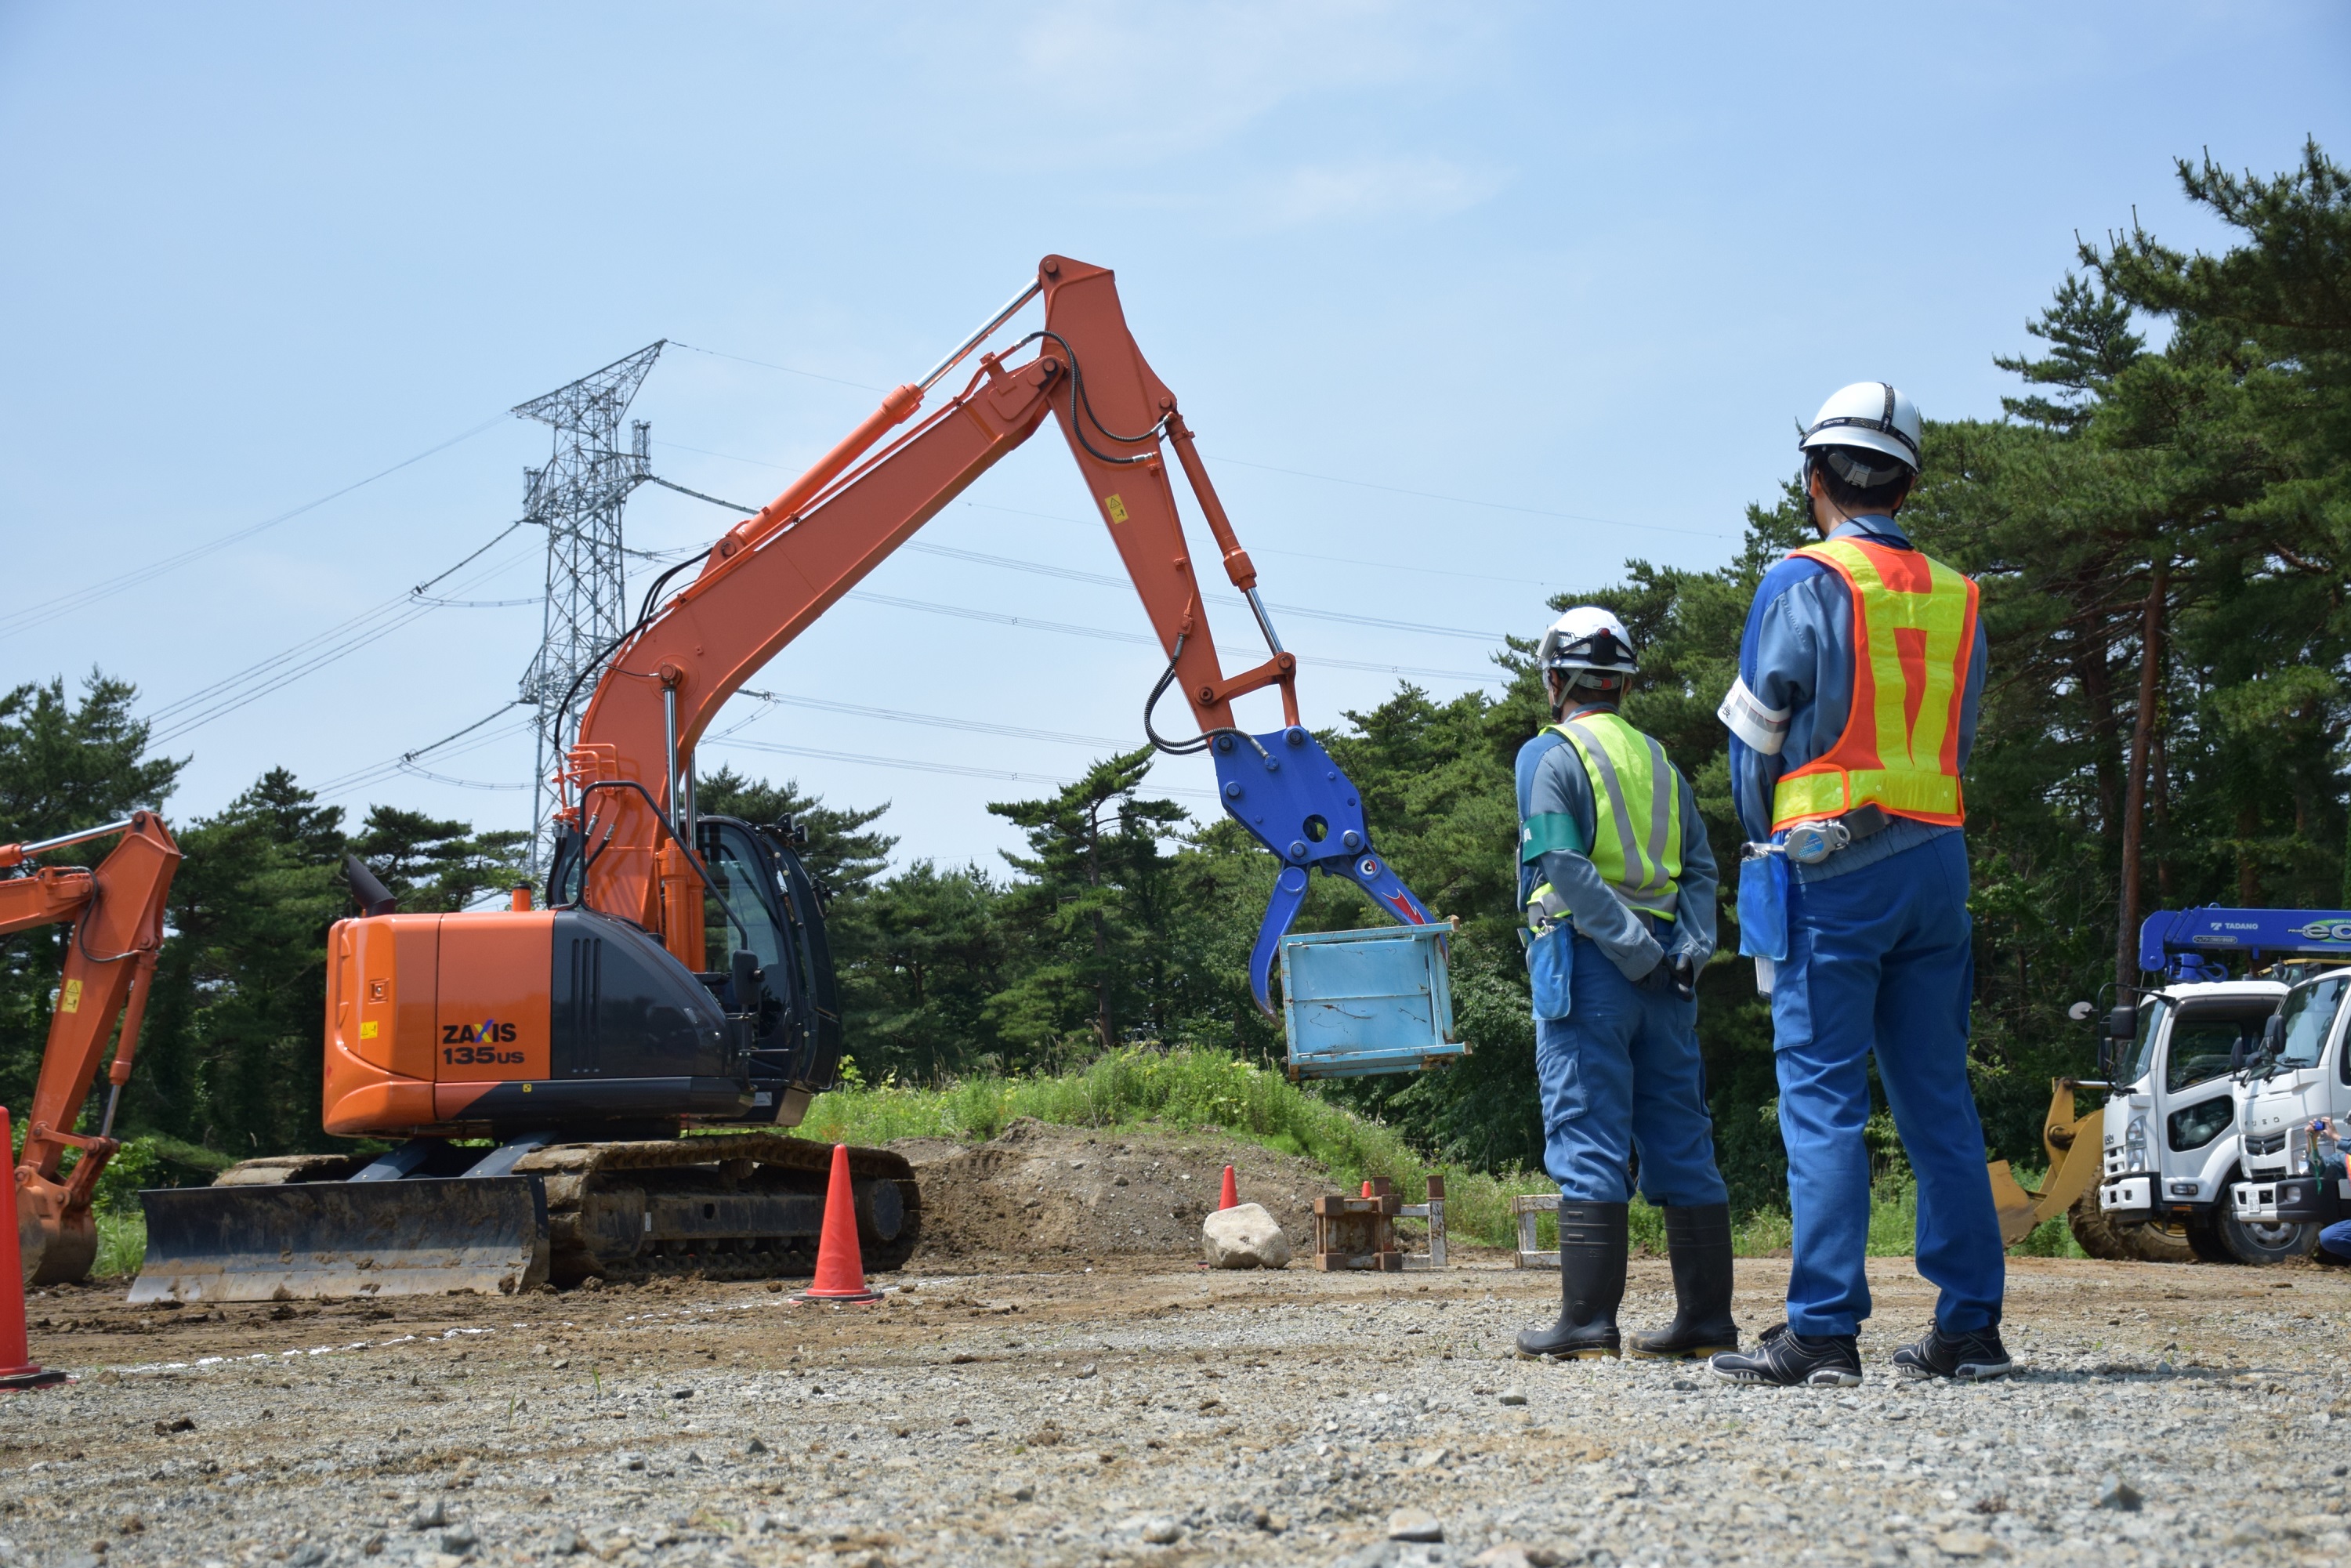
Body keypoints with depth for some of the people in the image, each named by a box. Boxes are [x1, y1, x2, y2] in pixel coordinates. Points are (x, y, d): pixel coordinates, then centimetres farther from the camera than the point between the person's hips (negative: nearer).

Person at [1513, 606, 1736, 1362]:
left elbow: (1565, 868, -15)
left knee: (1587, 1138, -5)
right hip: (1662, 977, 6)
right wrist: (1689, 948, -1)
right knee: (1680, 1140, 8)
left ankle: (1589, 1319, -7)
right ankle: (1706, 1315, 10)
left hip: (1586, 961, -6)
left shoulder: (1550, 755, -3)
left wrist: (1635, 952, -16)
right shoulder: (1659, 761, 18)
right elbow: (1699, 868, 10)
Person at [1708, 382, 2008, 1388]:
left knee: (1823, 1097, -5)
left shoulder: (1805, 583, -6)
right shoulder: (1955, 597, 11)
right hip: (1937, 863, 6)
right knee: (1938, 1097, 9)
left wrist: (1769, 843, 14)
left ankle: (1824, 1330, -8)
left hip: (1830, 864, -5)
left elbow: (1753, 739, -1)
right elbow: (1955, 747, 15)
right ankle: (1970, 1324, 10)